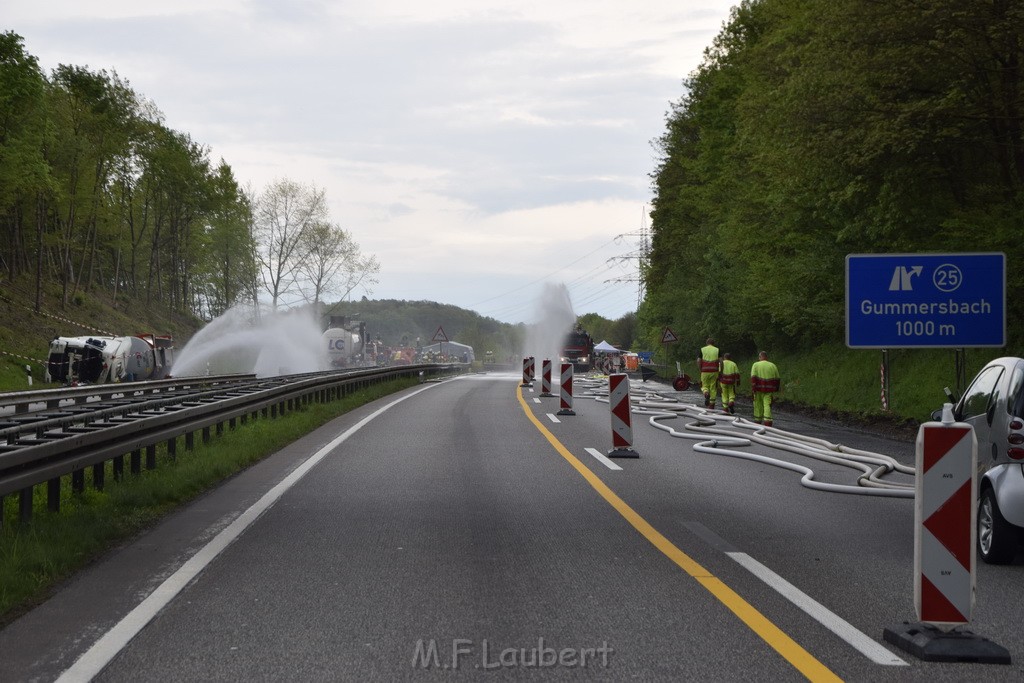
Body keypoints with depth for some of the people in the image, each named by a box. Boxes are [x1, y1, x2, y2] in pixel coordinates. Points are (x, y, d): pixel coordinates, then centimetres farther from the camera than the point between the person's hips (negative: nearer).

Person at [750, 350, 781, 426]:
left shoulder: (756, 365, 0)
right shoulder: (773, 366, 9)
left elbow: (753, 377, -9)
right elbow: (777, 379, 13)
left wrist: (753, 389, -10)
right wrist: (776, 389, 24)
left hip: (759, 389, -1)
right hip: (769, 390, 1)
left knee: (758, 406, 12)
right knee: (767, 405, -4)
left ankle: (758, 421, 23)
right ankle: (767, 422, -18)